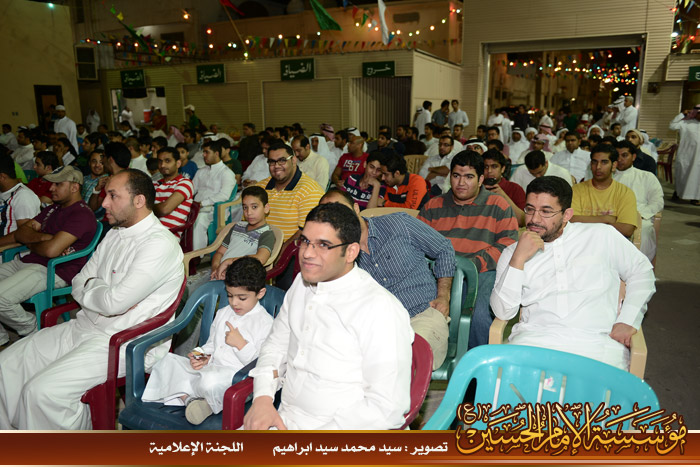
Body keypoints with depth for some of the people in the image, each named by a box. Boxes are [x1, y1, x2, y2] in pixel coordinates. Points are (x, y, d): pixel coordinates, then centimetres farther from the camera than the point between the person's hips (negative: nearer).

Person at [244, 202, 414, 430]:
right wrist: (262, 398, -1)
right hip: (283, 421, 6)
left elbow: (388, 408, -19)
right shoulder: (301, 283, 6)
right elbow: (276, 344, 17)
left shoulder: (381, 309, -19)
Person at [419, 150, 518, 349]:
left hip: (483, 273, -1)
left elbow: (508, 245, 3)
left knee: (478, 314, -31)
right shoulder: (433, 206, 21)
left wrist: (474, 264, -11)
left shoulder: (498, 205, 14)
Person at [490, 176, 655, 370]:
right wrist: (518, 260, -8)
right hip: (534, 340, 0)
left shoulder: (601, 236, 14)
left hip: (596, 343, 0)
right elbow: (503, 312, 2)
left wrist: (628, 321, 5)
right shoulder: (513, 253, 12)